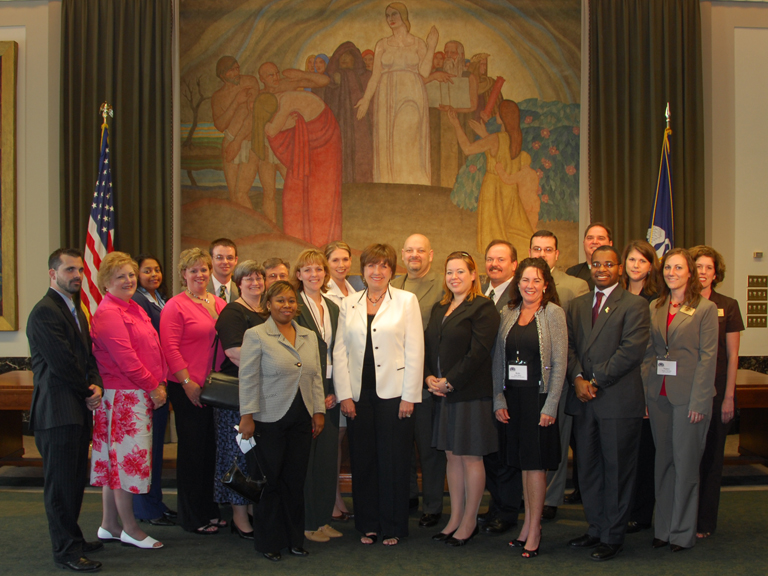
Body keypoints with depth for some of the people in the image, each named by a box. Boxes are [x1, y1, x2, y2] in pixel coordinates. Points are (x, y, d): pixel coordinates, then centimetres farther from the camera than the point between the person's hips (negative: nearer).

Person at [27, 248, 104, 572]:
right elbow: (62, 363, -18)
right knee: (61, 483, -1)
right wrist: (89, 392, -6)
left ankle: (71, 540, 27)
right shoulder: (45, 312, -13)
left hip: (78, 410, 9)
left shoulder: (76, 310, 18)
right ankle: (66, 551, 7)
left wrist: (95, 386, -1)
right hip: (58, 411, -9)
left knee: (75, 480, 15)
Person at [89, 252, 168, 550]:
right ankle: (130, 529, 10)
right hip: (123, 396, -9)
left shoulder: (134, 309, 16)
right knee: (127, 458, -1)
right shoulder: (108, 313, -14)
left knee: (116, 460, 14)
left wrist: (160, 383, 8)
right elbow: (125, 358, -19)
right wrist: (153, 387, -12)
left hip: (139, 394, 9)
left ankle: (110, 525, 23)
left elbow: (152, 348, 18)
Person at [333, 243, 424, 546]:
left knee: (393, 461, 2)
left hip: (393, 393, -2)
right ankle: (368, 524, 20)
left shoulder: (406, 301, 2)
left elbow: (415, 351, -2)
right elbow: (340, 352, 8)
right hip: (358, 394, 3)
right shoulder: (349, 304, 10)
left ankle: (392, 527, 16)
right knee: (362, 461, 6)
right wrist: (344, 394, 0)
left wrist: (409, 396, -8)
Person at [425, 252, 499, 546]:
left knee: (471, 458, 2)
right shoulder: (439, 309, 15)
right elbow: (428, 345, 14)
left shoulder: (483, 308, -8)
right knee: (452, 456, 12)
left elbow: (478, 352, -16)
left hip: (471, 394, -7)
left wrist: (449, 382, -15)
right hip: (443, 395, 7)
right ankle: (455, 519, 22)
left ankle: (469, 522, 14)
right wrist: (429, 377, -3)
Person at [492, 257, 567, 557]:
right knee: (523, 462, 11)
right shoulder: (508, 314, 9)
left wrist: (550, 406, -13)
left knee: (535, 463, 0)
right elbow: (498, 360, 9)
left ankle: (534, 530, 10)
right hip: (512, 397, 4)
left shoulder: (553, 313, -4)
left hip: (538, 397, -4)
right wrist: (498, 400, 1)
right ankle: (528, 524, 21)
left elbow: (559, 363, -8)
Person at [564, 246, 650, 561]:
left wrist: (596, 380, -14)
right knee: (588, 468, 12)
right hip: (583, 400, 6)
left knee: (617, 470, 3)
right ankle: (596, 528, 26)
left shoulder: (635, 305, -4)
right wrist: (578, 378, -8)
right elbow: (569, 345, 8)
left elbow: (632, 350, -13)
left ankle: (613, 536, 14)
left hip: (618, 401, -5)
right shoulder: (577, 305, 15)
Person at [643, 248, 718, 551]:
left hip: (688, 396, -4)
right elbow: (648, 352, 12)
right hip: (659, 395, 5)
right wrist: (645, 391, 3)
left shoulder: (705, 308, -4)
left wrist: (698, 401, -12)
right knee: (663, 461, 11)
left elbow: (708, 357, -7)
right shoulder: (655, 307, 10)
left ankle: (682, 531, 14)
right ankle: (663, 527, 21)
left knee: (685, 463, 2)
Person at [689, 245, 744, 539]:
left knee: (710, 456, 6)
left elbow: (732, 356, 0)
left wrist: (729, 397, -5)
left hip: (715, 389, -1)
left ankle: (705, 522, 16)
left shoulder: (727, 306, 1)